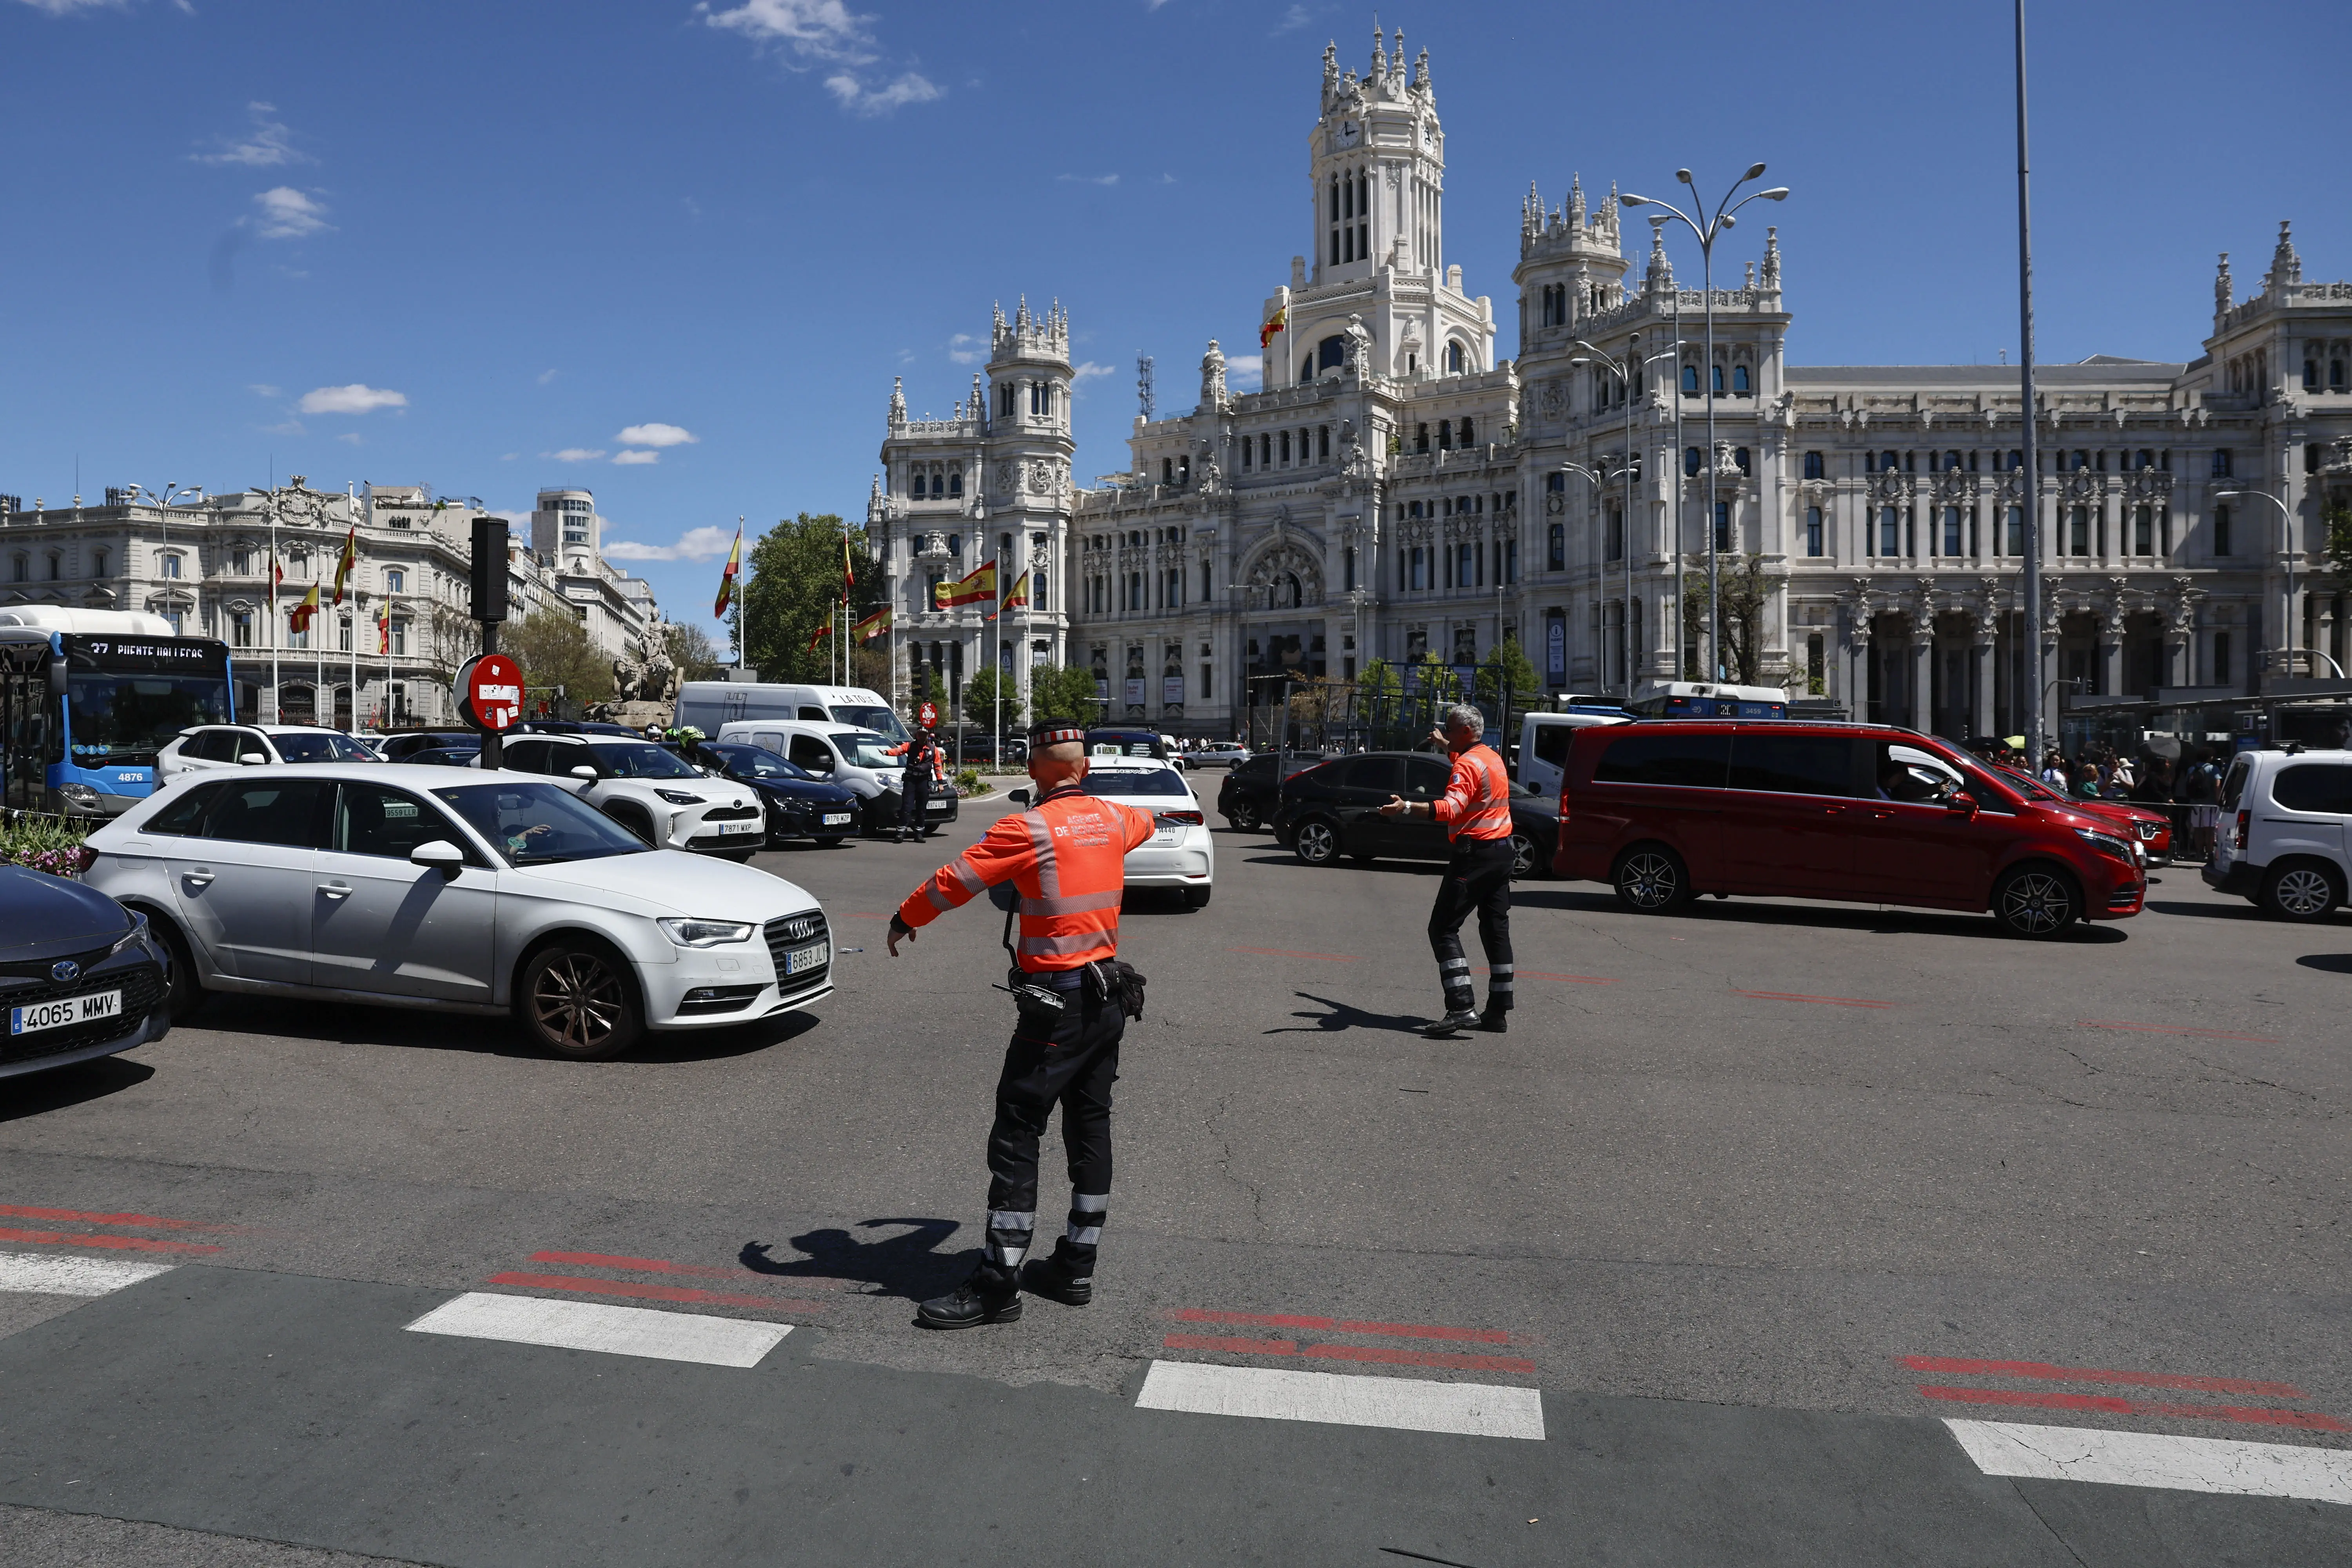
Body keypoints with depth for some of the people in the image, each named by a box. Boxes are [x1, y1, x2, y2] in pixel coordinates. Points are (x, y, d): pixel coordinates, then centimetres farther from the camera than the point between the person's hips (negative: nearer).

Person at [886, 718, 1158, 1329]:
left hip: (1056, 1007, -8)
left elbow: (952, 881, -11)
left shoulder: (1027, 829, -15)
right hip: (1110, 998, 8)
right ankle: (1076, 1268, 24)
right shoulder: (1112, 819, 6)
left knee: (1016, 1136, -3)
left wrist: (905, 919, 7)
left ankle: (998, 1286, 0)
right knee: (1089, 1130, 14)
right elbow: (1145, 822, 31)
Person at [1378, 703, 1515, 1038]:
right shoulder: (1492, 757, 16)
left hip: (1475, 854, -10)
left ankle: (1461, 1007, -18)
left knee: (1444, 929, -8)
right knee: (1496, 929, 11)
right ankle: (1498, 1012, 14)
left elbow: (1452, 807, -32)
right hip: (1502, 850, 10)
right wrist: (1446, 745, 55)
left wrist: (1407, 808, -43)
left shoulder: (1467, 765, -14)